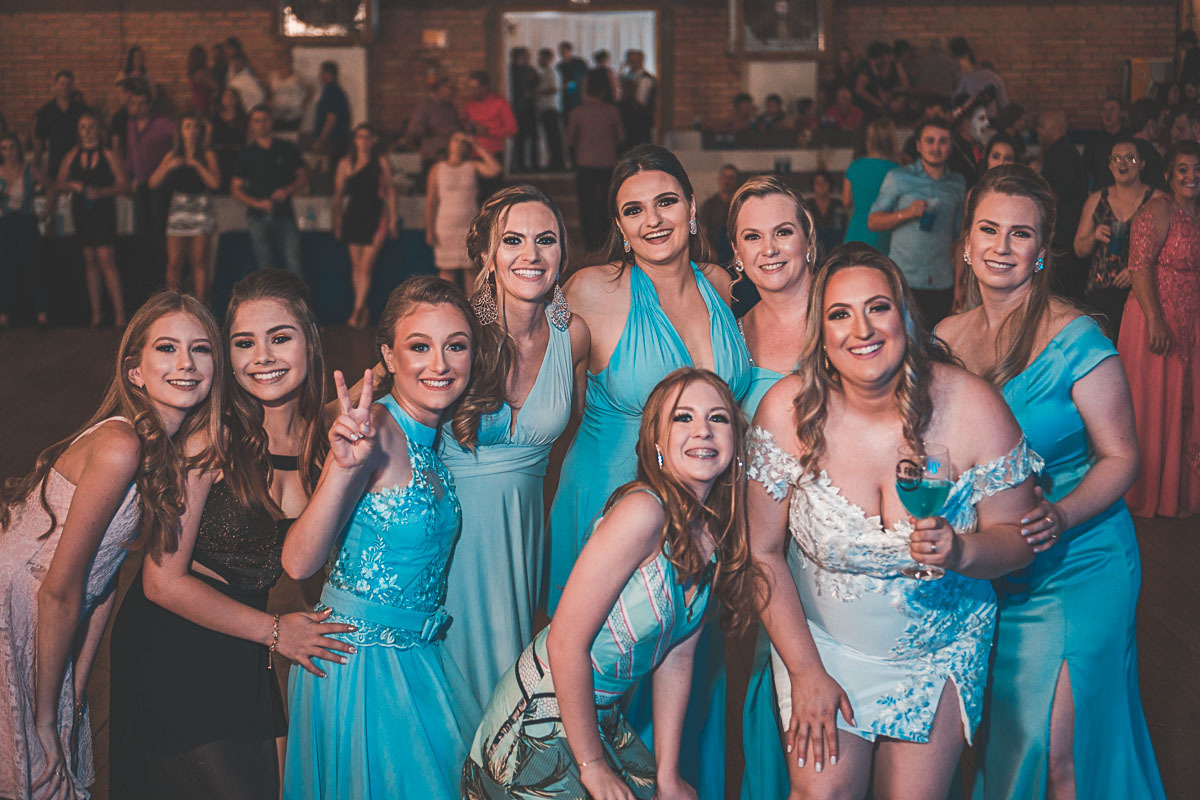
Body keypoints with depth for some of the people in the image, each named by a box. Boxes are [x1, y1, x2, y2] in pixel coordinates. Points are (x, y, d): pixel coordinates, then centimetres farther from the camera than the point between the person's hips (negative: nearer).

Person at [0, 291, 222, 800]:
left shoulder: (171, 452, 3)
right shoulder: (119, 447, -24)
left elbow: (104, 576, 6)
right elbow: (60, 589, -21)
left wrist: (75, 695, 5)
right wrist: (45, 720, -14)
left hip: (42, 625, 8)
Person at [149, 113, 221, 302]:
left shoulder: (207, 155, 3)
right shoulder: (172, 156, 11)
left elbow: (215, 183, -10)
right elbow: (153, 183, 5)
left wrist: (196, 164, -11)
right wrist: (169, 166, -9)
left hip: (201, 208, -2)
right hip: (178, 208, 2)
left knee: (199, 261, -2)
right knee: (174, 263, -2)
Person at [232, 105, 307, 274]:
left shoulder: (288, 149, 7)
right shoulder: (246, 154, 6)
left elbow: (302, 177, 10)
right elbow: (236, 189, 5)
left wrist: (287, 191, -9)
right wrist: (258, 203, -12)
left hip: (284, 214, 0)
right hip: (258, 217, 0)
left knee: (292, 259, -9)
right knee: (264, 265, 2)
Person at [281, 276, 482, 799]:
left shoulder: (431, 437, 3)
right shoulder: (374, 430, -20)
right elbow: (297, 563, -26)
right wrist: (344, 467, -39)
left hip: (417, 654, 8)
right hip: (358, 654, -7)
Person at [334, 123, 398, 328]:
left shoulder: (381, 163, 5)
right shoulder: (346, 164, 6)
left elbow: (390, 192, 7)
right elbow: (338, 194, 9)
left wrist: (392, 220, 2)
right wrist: (337, 222, 6)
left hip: (375, 218, -2)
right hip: (353, 217, 2)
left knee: (366, 266, -10)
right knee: (356, 266, 5)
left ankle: (357, 311, -11)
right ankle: (364, 310, 15)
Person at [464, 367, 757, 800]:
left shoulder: (716, 534, 0)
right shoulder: (644, 512, -24)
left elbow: (676, 660, 6)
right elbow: (565, 641, -24)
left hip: (604, 720, 7)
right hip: (541, 727, -7)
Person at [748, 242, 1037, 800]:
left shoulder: (972, 407, -16)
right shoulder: (787, 411, -16)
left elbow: (1018, 537, -6)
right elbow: (764, 553, -8)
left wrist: (961, 551, -28)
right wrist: (805, 671, -9)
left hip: (940, 649, 0)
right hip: (821, 643, 0)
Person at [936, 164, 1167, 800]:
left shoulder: (1075, 341, -13)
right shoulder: (945, 339, 2)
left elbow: (1119, 457, -9)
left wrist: (1059, 516, -26)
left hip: (1075, 568, -5)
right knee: (994, 740, 15)